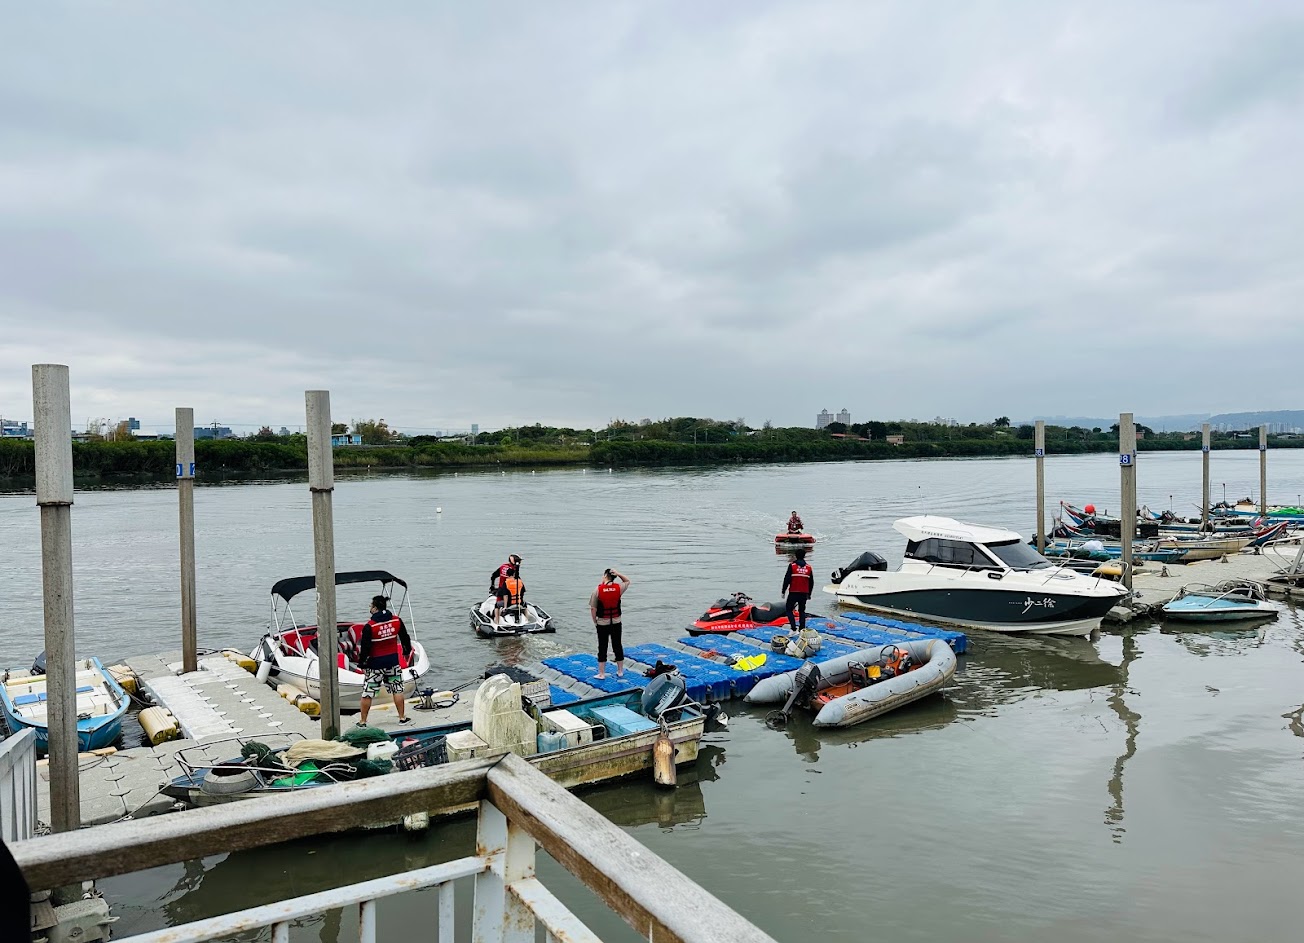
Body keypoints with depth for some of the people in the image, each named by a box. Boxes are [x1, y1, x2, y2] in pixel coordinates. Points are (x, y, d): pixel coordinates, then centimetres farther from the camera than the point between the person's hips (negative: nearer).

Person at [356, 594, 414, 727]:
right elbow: (405, 638, 10)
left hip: (375, 663, -4)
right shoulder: (397, 621, -2)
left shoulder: (369, 626, -15)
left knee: (367, 693, 6)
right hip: (393, 661, 4)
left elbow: (365, 647, -13)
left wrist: (362, 663, 0)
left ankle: (362, 721, 13)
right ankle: (402, 717, 16)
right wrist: (407, 652, 27)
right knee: (397, 689, 12)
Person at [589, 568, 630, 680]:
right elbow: (627, 581, 17)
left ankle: (601, 673, 12)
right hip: (616, 622, 3)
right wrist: (618, 574, 0)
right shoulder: (618, 587, -6)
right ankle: (620, 671, 23)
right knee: (617, 646, 14)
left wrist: (595, 621, 4)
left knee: (602, 647, 6)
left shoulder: (598, 589, -12)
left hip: (602, 623, -2)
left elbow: (593, 608, -10)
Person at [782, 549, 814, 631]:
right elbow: (811, 582, 13)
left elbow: (787, 579, -9)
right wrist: (809, 594, 23)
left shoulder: (792, 566, -7)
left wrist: (783, 591, -2)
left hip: (793, 593, -4)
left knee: (788, 609, 6)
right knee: (802, 611, 16)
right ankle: (802, 628, 13)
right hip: (804, 593, 4)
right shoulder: (809, 567, 6)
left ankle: (793, 627, -9)